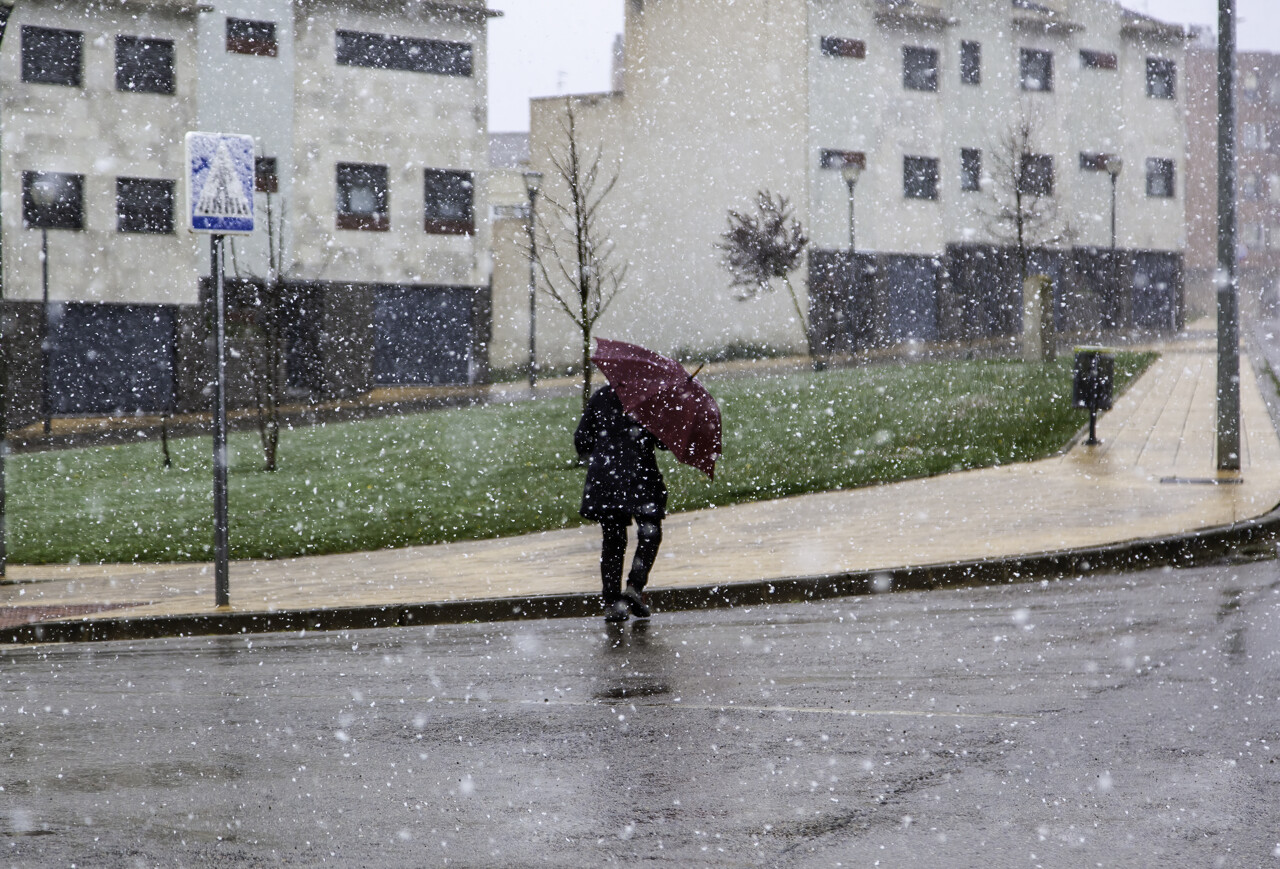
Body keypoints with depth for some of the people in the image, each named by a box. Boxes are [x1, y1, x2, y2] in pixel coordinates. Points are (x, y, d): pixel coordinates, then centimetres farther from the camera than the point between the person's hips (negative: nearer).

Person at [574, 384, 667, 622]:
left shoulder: (600, 397, 7)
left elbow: (581, 438, 9)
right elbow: (663, 442, -6)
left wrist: (592, 463, 24)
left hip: (604, 477, 4)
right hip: (639, 475, -4)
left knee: (612, 539, 9)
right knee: (650, 534, 11)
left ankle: (612, 602, 5)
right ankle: (635, 587, -6)